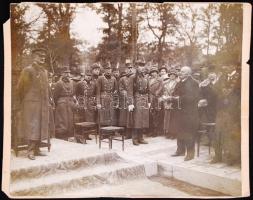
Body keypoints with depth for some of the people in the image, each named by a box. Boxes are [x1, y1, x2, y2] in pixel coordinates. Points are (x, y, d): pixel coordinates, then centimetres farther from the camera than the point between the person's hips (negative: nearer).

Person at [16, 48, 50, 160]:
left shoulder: (45, 71, 14)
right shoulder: (27, 70, -6)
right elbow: (19, 88, -3)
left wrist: (46, 103, 15)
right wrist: (22, 103, 3)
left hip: (43, 105, 7)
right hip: (31, 104, -6)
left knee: (40, 127, 8)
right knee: (32, 127, -6)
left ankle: (36, 149, 17)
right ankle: (30, 151, 1)